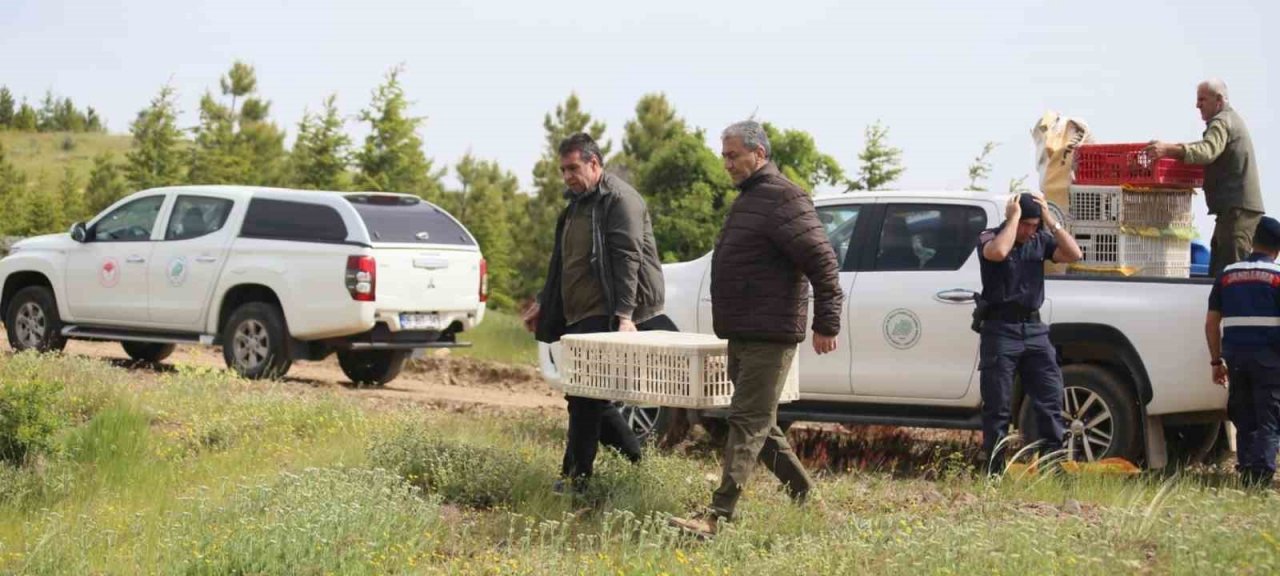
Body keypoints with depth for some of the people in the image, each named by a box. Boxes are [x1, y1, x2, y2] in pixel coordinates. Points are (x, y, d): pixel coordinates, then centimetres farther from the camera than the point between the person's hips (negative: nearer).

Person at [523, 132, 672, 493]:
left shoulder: (619, 199, -10)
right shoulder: (576, 204, 20)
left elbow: (627, 258, -19)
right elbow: (562, 262, 29)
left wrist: (625, 314, -27)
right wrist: (544, 303, 27)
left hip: (607, 316, -10)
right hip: (581, 316, 10)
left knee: (586, 394, -9)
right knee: (591, 396, 9)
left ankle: (576, 476, -4)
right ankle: (636, 460, 18)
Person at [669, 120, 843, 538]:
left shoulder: (783, 199, -13)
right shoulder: (747, 200, 18)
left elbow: (822, 261, -18)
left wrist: (826, 323, -18)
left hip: (770, 337, -10)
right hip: (742, 335, 10)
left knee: (748, 422, -11)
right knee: (759, 421, 15)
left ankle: (719, 515, -15)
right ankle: (802, 493, 25)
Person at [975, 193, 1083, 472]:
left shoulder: (1040, 240, 10)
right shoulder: (989, 238, -2)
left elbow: (1073, 254, -4)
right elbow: (998, 252, -25)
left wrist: (1050, 219, -5)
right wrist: (1013, 216, -13)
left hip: (1034, 329, 4)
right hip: (1000, 330, -4)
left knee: (1051, 401, 0)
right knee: (997, 407, 0)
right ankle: (994, 473, 4)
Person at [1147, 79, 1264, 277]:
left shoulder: (1222, 121, -11)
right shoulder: (1232, 119, 24)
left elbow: (1207, 151, -28)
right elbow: (1211, 152, 22)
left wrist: (1169, 149, -38)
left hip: (1237, 208, -11)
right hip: (1240, 206, 11)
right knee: (1218, 268, 11)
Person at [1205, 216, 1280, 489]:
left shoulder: (1227, 275, 10)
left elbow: (1211, 323, 10)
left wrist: (1217, 360, 16)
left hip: (1236, 357, 4)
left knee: (1244, 421, 13)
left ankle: (1246, 473, 11)